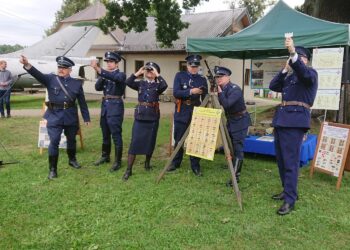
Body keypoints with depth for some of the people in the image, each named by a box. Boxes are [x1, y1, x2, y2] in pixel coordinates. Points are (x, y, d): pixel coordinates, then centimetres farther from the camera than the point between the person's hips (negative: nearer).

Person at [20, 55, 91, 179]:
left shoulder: (77, 83, 3)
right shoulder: (50, 79, 0)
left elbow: (82, 102, 6)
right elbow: (38, 74, -20)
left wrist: (86, 117, 8)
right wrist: (27, 65, -40)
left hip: (71, 116, 2)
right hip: (55, 116, -2)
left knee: (71, 139, 17)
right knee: (54, 141, -4)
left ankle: (72, 160, 40)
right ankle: (52, 169, 6)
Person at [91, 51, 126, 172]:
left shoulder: (120, 75, -6)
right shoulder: (105, 74, 13)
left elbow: (113, 77, -30)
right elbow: (97, 87, 3)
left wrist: (98, 69, -41)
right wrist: (101, 76, -12)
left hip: (115, 106, -6)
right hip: (105, 105, 7)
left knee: (116, 134, -4)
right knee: (105, 134, 16)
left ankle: (118, 161, 3)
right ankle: (105, 156, 31)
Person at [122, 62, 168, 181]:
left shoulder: (158, 85, 3)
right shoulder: (140, 84, 6)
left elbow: (165, 85, -21)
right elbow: (128, 82, -12)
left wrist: (157, 74, -14)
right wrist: (138, 73, -11)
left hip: (153, 117, 0)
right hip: (140, 116, 0)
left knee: (150, 142, 10)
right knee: (134, 142, -4)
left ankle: (147, 163, 33)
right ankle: (129, 170, 1)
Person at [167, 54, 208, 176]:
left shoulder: (202, 79, 6)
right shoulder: (179, 76, 1)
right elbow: (176, 93, -13)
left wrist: (204, 92, -14)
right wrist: (190, 91, -22)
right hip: (181, 113, -1)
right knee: (178, 140, 9)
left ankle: (195, 166, 14)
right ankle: (175, 162, 26)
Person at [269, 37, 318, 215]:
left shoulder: (310, 73, 1)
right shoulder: (289, 77, 23)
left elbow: (303, 72, -22)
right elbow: (273, 86, 12)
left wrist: (293, 53, -36)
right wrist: (285, 69, 5)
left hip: (295, 121, -8)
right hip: (281, 120, 8)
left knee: (290, 161, -11)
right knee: (281, 159, 13)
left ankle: (289, 200, -6)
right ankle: (288, 190, 26)